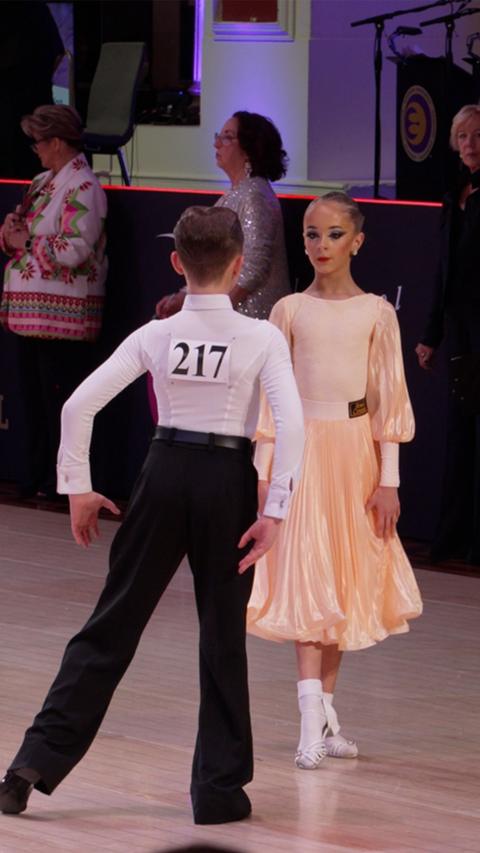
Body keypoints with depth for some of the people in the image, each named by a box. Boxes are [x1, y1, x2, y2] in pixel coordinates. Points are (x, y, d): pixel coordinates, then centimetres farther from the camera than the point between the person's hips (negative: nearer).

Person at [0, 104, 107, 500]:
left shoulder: (82, 188, -13)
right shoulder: (43, 183, 16)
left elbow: (76, 249, -22)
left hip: (62, 315, -9)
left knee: (60, 402, -3)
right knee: (33, 399, 14)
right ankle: (36, 478, 21)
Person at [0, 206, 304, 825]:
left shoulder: (156, 336, -1)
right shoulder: (262, 339, -7)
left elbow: (79, 405, -4)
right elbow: (290, 424, -17)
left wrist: (77, 487, 5)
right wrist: (275, 510, -13)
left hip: (165, 475, 2)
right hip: (228, 481, -2)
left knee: (113, 623, 10)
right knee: (223, 637, 8)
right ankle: (219, 788, 12)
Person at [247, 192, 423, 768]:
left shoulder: (376, 314, 2)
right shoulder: (289, 311, 2)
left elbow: (389, 397, 2)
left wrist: (388, 478, -1)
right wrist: (264, 470, 0)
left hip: (356, 449, 1)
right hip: (302, 448, -1)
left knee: (345, 581, 7)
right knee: (306, 580, -9)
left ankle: (325, 714, 17)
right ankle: (313, 724, -15)